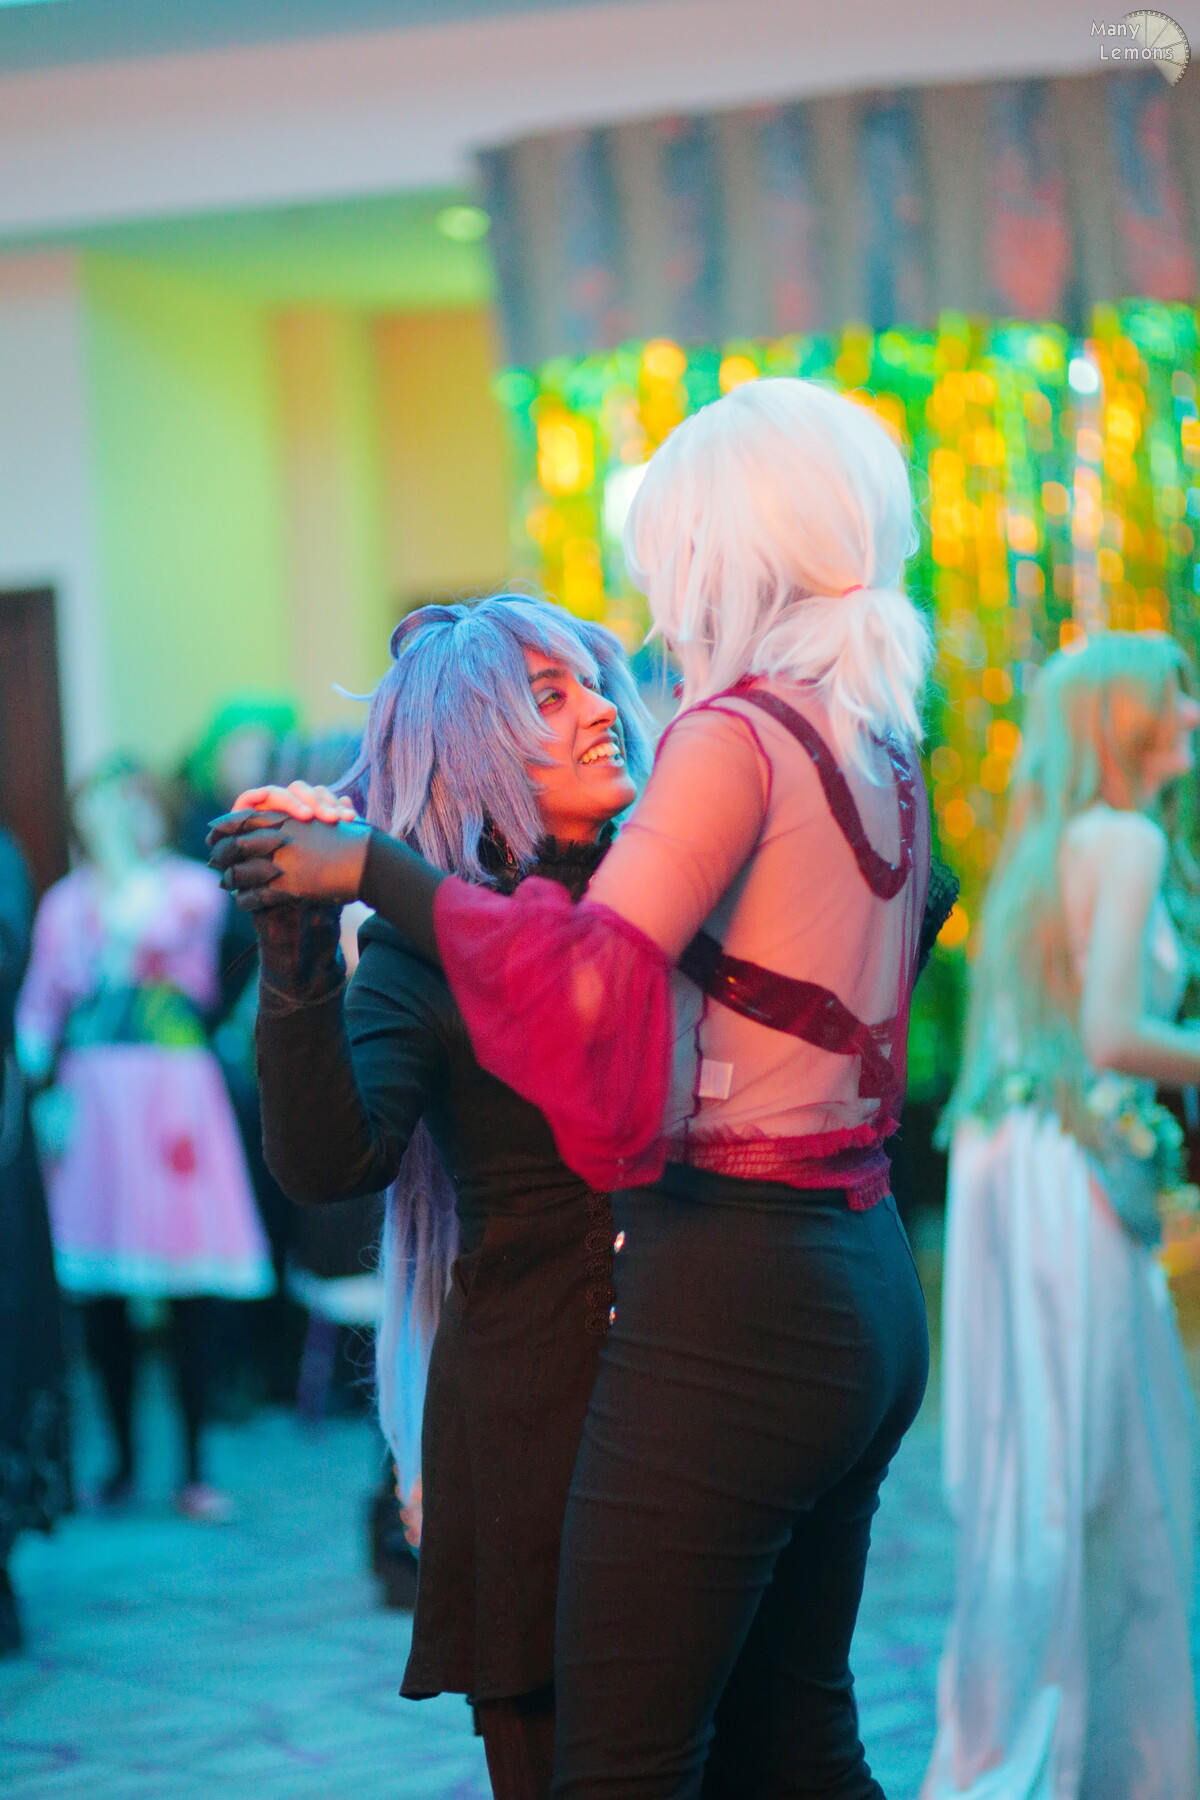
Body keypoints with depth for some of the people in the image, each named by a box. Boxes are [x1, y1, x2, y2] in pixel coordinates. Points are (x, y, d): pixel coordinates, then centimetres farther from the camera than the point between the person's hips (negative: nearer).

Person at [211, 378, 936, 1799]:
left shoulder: (739, 733, -14)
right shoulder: (878, 748, 12)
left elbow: (586, 984, -26)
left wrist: (376, 869, -17)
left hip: (729, 1299, -9)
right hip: (865, 1284, 9)